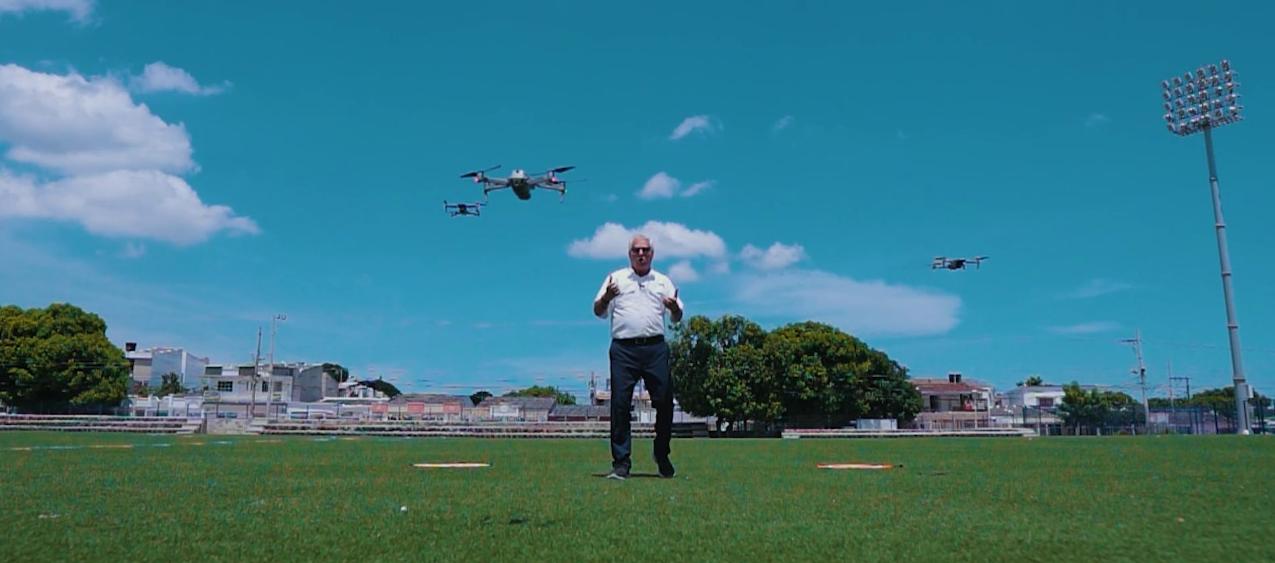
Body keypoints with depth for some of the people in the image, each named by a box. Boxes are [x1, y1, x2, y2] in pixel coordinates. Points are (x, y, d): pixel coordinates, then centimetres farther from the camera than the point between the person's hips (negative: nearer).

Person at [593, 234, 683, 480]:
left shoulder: (663, 282, 18)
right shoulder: (616, 278, 14)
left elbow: (677, 318, 16)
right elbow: (598, 312, 10)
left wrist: (674, 307, -7)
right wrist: (607, 297, -11)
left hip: (655, 348, 1)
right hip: (624, 349, -1)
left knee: (664, 401, -1)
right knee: (620, 403, -5)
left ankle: (662, 456, 18)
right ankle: (621, 462, 1)